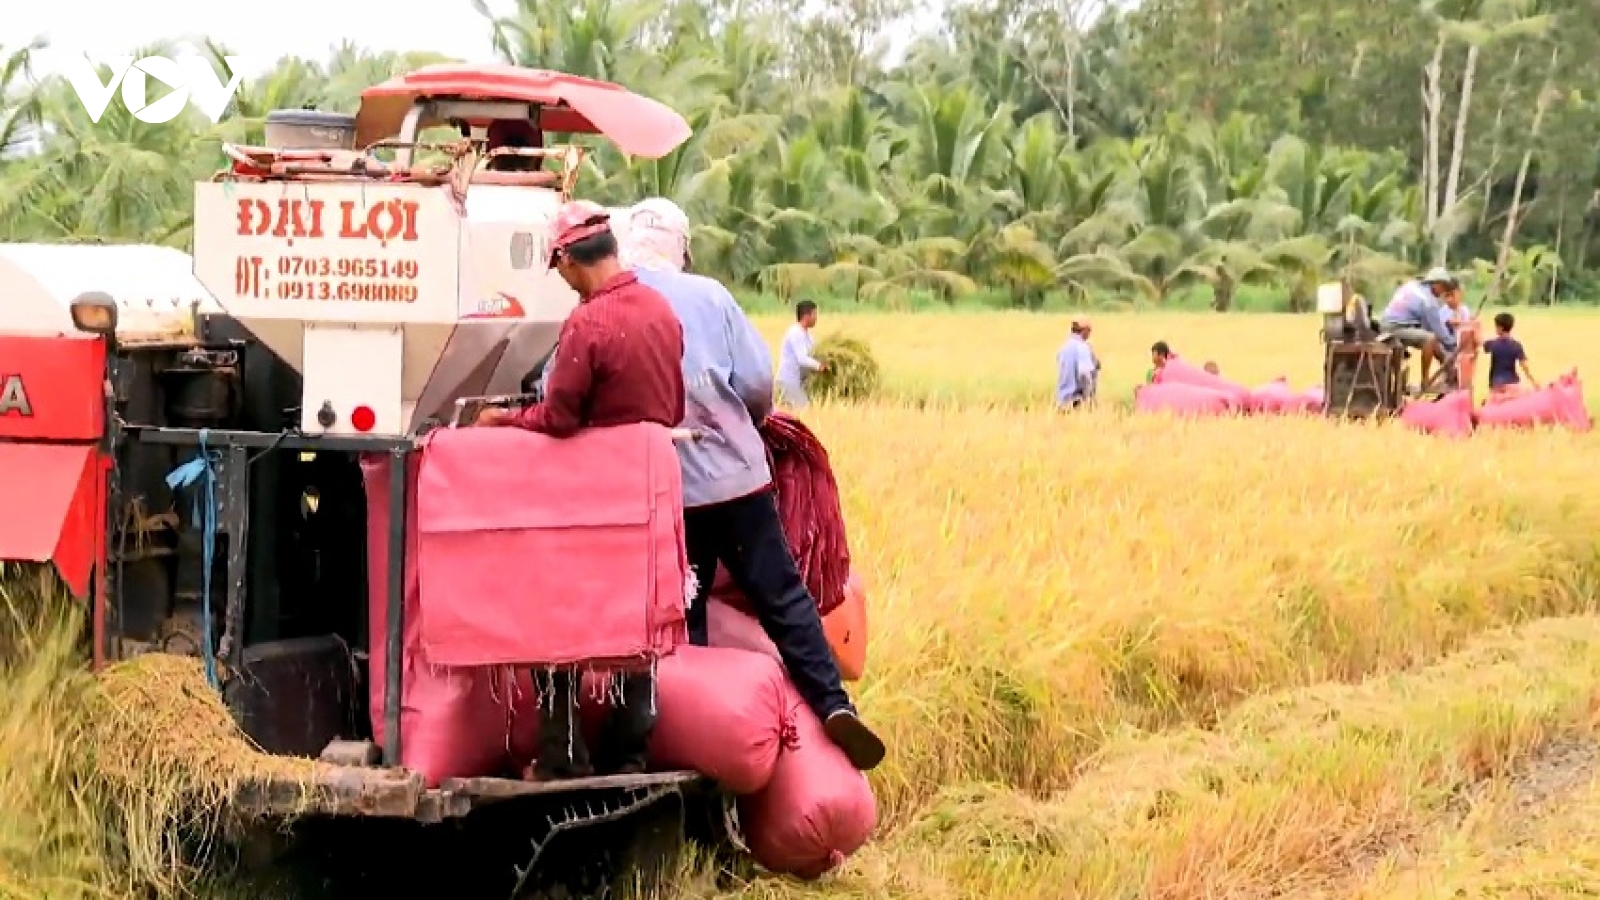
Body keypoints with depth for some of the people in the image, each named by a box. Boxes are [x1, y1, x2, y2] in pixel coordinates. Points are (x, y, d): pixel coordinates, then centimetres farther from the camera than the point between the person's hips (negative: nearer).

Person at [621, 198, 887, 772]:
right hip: (735, 474, 0)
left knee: (682, 615, 9)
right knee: (782, 595, 6)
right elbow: (759, 382, -3)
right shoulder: (709, 296, -1)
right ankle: (832, 703, -3)